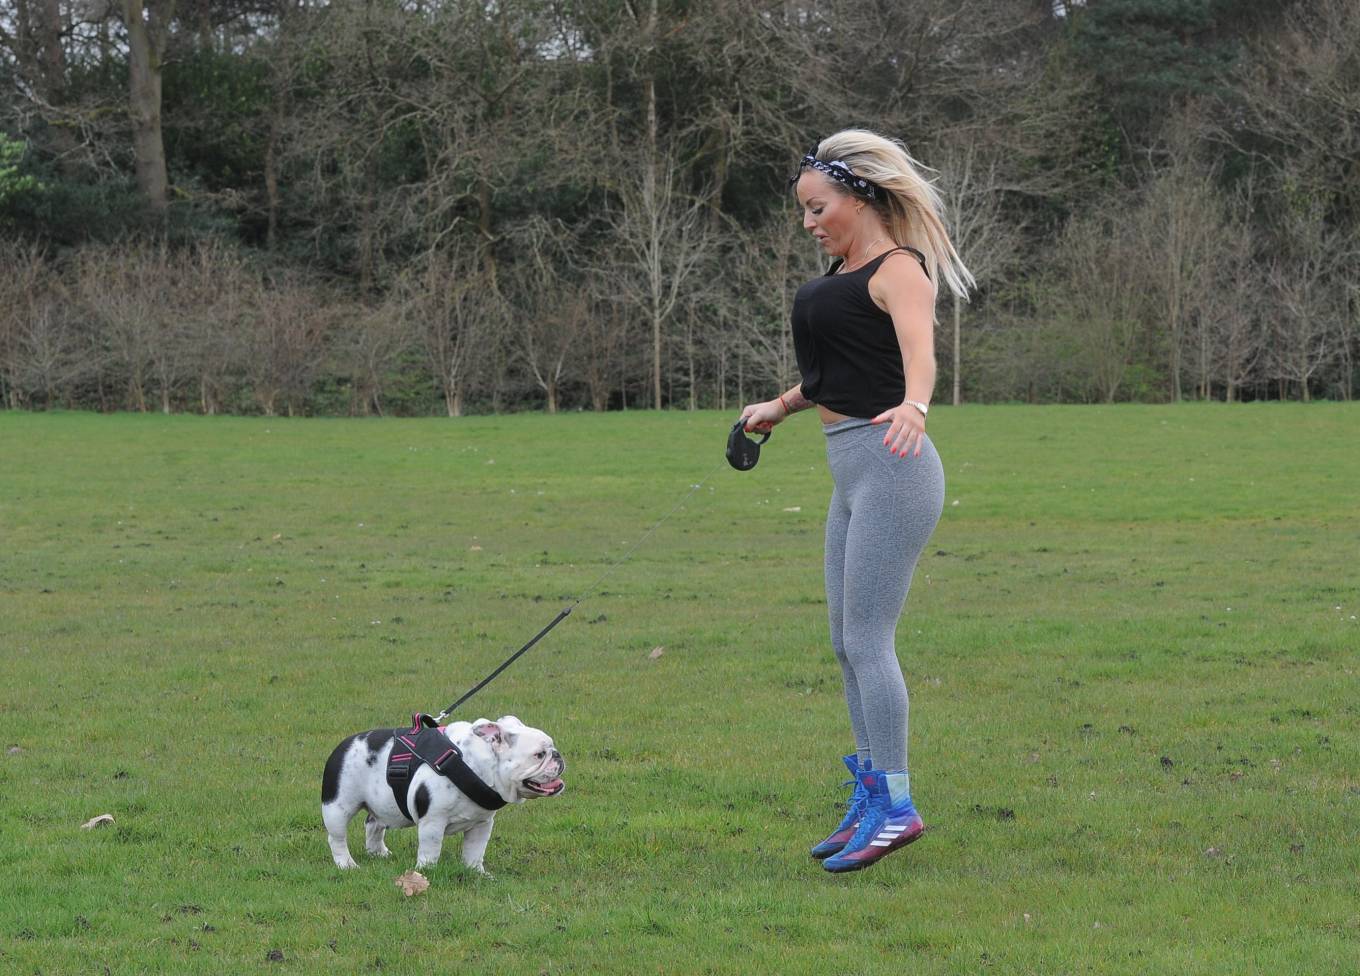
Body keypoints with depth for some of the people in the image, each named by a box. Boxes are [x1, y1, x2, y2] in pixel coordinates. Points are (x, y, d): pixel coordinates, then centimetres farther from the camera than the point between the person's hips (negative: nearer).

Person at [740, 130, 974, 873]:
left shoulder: (897, 270, -13)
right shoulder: (845, 270, 16)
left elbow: (918, 348, -33)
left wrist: (914, 405, -53)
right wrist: (780, 408, 44)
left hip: (892, 469, -10)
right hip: (852, 475, 10)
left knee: (867, 639, -10)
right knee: (847, 644, 12)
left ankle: (896, 805, -6)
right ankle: (870, 797, 19)